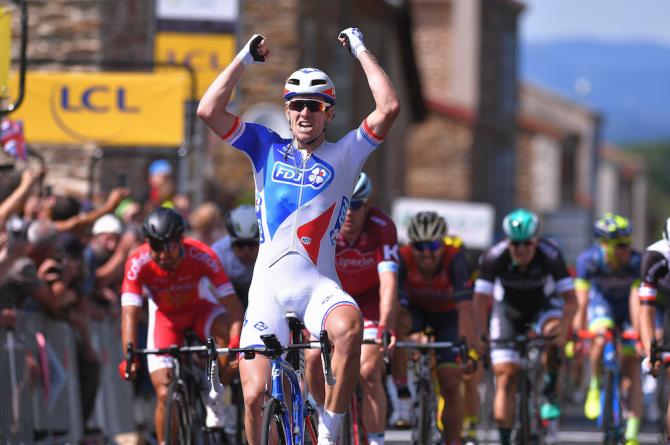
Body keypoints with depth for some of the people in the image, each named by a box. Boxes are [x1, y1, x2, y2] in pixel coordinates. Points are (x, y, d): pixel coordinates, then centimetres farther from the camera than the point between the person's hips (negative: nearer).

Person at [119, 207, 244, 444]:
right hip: (165, 316, 1)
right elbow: (130, 313, -33)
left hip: (201, 308, -1)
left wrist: (236, 343, -50)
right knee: (165, 394, -11)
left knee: (226, 333, -35)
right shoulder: (138, 263, -29)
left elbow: (232, 303, -33)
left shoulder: (202, 256, -31)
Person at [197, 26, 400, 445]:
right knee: (254, 395, -8)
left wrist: (361, 50, 3)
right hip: (268, 287, 2)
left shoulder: (344, 155, 8)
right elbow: (209, 110, 4)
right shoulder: (267, 149, 13)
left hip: (318, 284, -2)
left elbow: (389, 107, -4)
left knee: (349, 327, -37)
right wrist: (245, 58, 4)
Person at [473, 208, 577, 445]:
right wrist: (481, 332, -43)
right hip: (508, 309, 0)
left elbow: (571, 299, -30)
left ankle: (550, 394, -16)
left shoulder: (550, 255, -29)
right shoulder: (495, 257, -28)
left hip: (542, 305, 0)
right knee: (505, 376, -8)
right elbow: (481, 299, -29)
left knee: (554, 333, -35)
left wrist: (563, 326, -47)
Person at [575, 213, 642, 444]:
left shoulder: (636, 262, -31)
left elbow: (636, 299, -35)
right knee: (601, 340, -34)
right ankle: (595, 388, -8)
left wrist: (638, 332, -42)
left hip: (626, 307, 0)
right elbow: (582, 300, -27)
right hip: (601, 301, 0)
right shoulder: (589, 260, -29)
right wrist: (578, 334, -27)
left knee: (632, 371, -7)